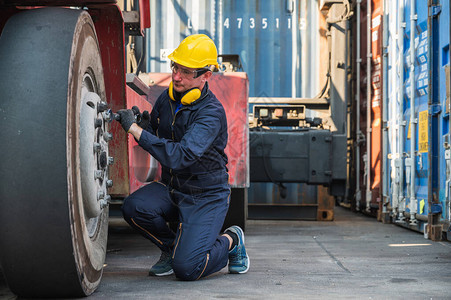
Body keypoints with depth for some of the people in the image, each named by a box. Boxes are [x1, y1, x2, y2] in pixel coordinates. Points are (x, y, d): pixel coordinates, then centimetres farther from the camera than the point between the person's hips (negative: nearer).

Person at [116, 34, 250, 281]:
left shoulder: (211, 112, -24)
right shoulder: (167, 98, -1)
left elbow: (180, 157, -36)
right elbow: (154, 136, 15)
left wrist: (135, 129, -35)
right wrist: (142, 122, -9)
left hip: (206, 197, -6)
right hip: (171, 188, 6)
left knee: (186, 269, -19)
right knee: (134, 208, -24)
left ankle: (231, 241, 13)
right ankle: (171, 246, 7)